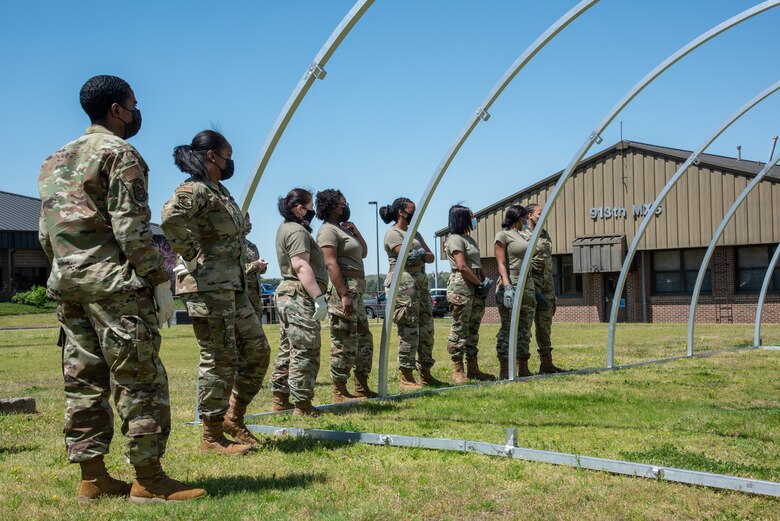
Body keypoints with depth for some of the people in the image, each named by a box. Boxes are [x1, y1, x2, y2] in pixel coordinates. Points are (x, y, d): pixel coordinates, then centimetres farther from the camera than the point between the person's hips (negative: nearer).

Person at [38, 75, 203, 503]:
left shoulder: (55, 160, 19)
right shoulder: (119, 153, -6)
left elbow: (46, 232, 17)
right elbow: (131, 228, -14)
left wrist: (66, 273, 20)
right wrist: (160, 281, -11)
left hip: (66, 281, 8)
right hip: (113, 282, -8)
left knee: (83, 382, 9)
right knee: (140, 381, -4)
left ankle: (92, 477, 12)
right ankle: (148, 480, -2)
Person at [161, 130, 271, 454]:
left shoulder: (221, 192, 19)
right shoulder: (194, 190, -11)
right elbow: (171, 219, -32)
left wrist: (248, 270, 20)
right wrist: (193, 257, -23)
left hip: (233, 286, 10)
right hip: (207, 287, -10)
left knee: (257, 351, 12)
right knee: (220, 359, -5)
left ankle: (234, 417, 25)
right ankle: (212, 437, 6)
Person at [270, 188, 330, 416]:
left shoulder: (286, 227, 19)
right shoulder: (297, 231, -13)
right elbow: (301, 267, -23)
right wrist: (318, 297, -26)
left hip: (286, 293, 11)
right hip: (300, 296, -11)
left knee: (288, 351, 14)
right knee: (305, 352, -9)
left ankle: (280, 400, 19)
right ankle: (302, 405, -9)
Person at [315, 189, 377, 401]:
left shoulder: (342, 229, 21)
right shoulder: (328, 230, -9)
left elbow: (363, 252, 27)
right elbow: (331, 264, -19)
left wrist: (355, 231, 12)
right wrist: (344, 295, -25)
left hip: (355, 290, 11)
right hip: (341, 289, -10)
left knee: (364, 339, 13)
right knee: (344, 342, -8)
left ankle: (362, 387, 20)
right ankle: (339, 392, -2)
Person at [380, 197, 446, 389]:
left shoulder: (414, 233, 22)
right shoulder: (393, 234, -4)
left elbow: (430, 257, 12)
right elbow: (407, 257, -16)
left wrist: (421, 254, -9)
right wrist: (422, 253, 0)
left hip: (420, 282, 9)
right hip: (403, 282, -9)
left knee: (426, 328, 7)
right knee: (409, 330, -10)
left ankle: (425, 375, 14)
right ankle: (406, 377, -5)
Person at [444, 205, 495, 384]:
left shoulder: (469, 239, 21)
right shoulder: (455, 239, -8)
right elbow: (462, 267, -17)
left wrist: (484, 282, 3)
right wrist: (480, 283, -11)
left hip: (476, 287, 10)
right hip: (461, 287, -9)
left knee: (473, 329, 10)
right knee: (460, 329, -6)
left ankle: (473, 369, 15)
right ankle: (458, 371, -3)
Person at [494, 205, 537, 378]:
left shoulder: (522, 235, 20)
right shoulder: (502, 236, -3)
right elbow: (501, 264, -11)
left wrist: (532, 288, 19)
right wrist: (507, 286, -21)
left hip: (527, 285, 8)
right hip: (511, 285, -8)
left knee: (525, 329, 8)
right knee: (508, 329, -7)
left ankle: (523, 369, 11)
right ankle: (504, 370, -5)